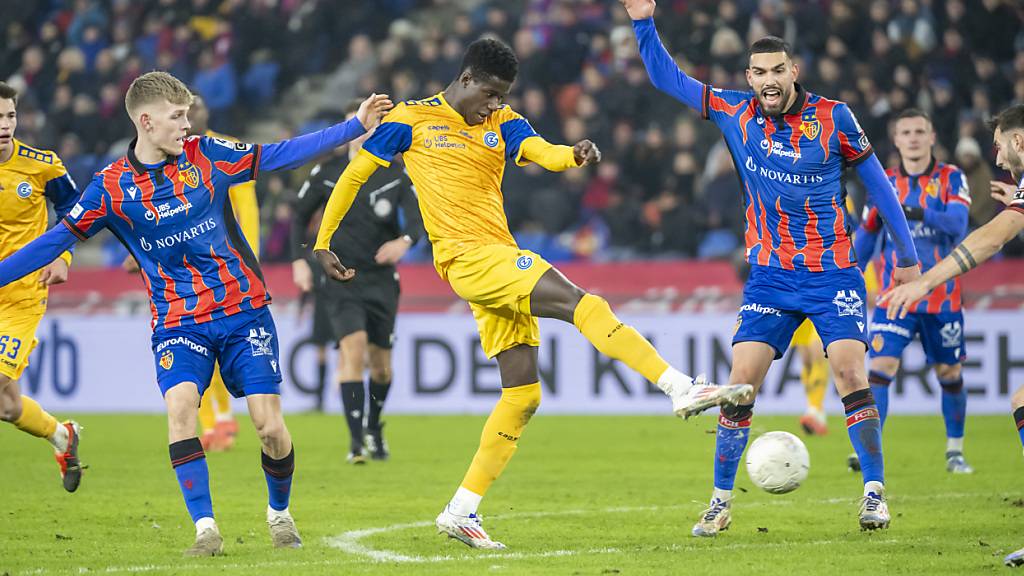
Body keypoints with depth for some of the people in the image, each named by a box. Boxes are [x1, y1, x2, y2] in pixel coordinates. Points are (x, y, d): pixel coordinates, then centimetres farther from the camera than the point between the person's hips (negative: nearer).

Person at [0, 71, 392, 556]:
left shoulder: (207, 155, -1)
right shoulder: (111, 187, -4)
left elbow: (281, 155, 5)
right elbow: (56, 240, -1)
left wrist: (356, 126, 2)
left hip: (243, 310, 1)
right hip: (178, 321, -1)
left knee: (270, 426, -5)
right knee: (180, 406, -26)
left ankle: (279, 512, 23)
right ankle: (205, 529, -20)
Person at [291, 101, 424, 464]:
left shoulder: (396, 175, -2)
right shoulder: (327, 172, -2)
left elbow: (418, 220, -10)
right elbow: (300, 216, 10)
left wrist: (405, 240, -33)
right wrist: (299, 259, -2)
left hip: (381, 277, 2)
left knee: (380, 362, 9)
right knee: (353, 346, -22)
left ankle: (374, 429, 37)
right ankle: (356, 440, -23)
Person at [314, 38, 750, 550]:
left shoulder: (503, 124, 15)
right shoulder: (411, 120, 3)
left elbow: (544, 153, -5)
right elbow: (354, 175, 12)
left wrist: (574, 155, -28)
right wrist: (322, 243, 14)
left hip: (500, 263, 7)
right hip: (466, 257, -7)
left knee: (523, 391, 2)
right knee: (579, 303, -22)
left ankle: (461, 512, 6)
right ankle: (682, 389, -30)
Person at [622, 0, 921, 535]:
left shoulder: (832, 116, -5)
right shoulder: (735, 113, 0)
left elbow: (875, 180, 5)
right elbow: (667, 78, 7)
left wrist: (906, 253, 6)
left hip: (833, 271, -2)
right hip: (770, 275, 2)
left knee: (849, 370, -16)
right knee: (741, 381, -5)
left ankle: (875, 492, -7)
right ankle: (720, 502, 5)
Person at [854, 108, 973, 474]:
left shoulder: (951, 178, -1)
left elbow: (957, 222, -18)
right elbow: (865, 236, 14)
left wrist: (918, 213, -34)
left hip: (942, 298, 0)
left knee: (949, 374, 9)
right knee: (881, 367, -16)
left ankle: (955, 452, 26)